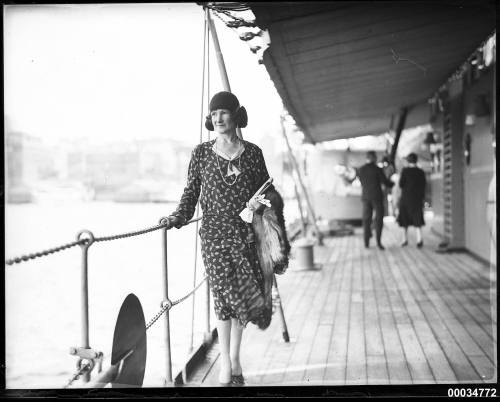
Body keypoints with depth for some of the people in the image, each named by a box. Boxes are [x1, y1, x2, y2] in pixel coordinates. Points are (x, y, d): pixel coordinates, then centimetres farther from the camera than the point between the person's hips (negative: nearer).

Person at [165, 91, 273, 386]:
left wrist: (260, 201, -8)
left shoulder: (252, 153, 5)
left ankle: (234, 359, 21)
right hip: (214, 232, -1)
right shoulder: (202, 153, 5)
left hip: (246, 233, 1)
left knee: (241, 294, 4)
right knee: (226, 291, -8)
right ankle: (226, 364, 0)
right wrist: (178, 217, -8)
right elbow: (191, 192, 6)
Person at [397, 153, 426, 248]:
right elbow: (423, 186, 4)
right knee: (417, 220, 2)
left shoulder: (405, 171, -8)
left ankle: (405, 240, 16)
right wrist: (422, 199, 12)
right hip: (417, 198, 2)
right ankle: (419, 239, -14)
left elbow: (401, 184, -10)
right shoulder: (421, 172, 1)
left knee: (405, 219, 12)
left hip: (405, 198, -2)